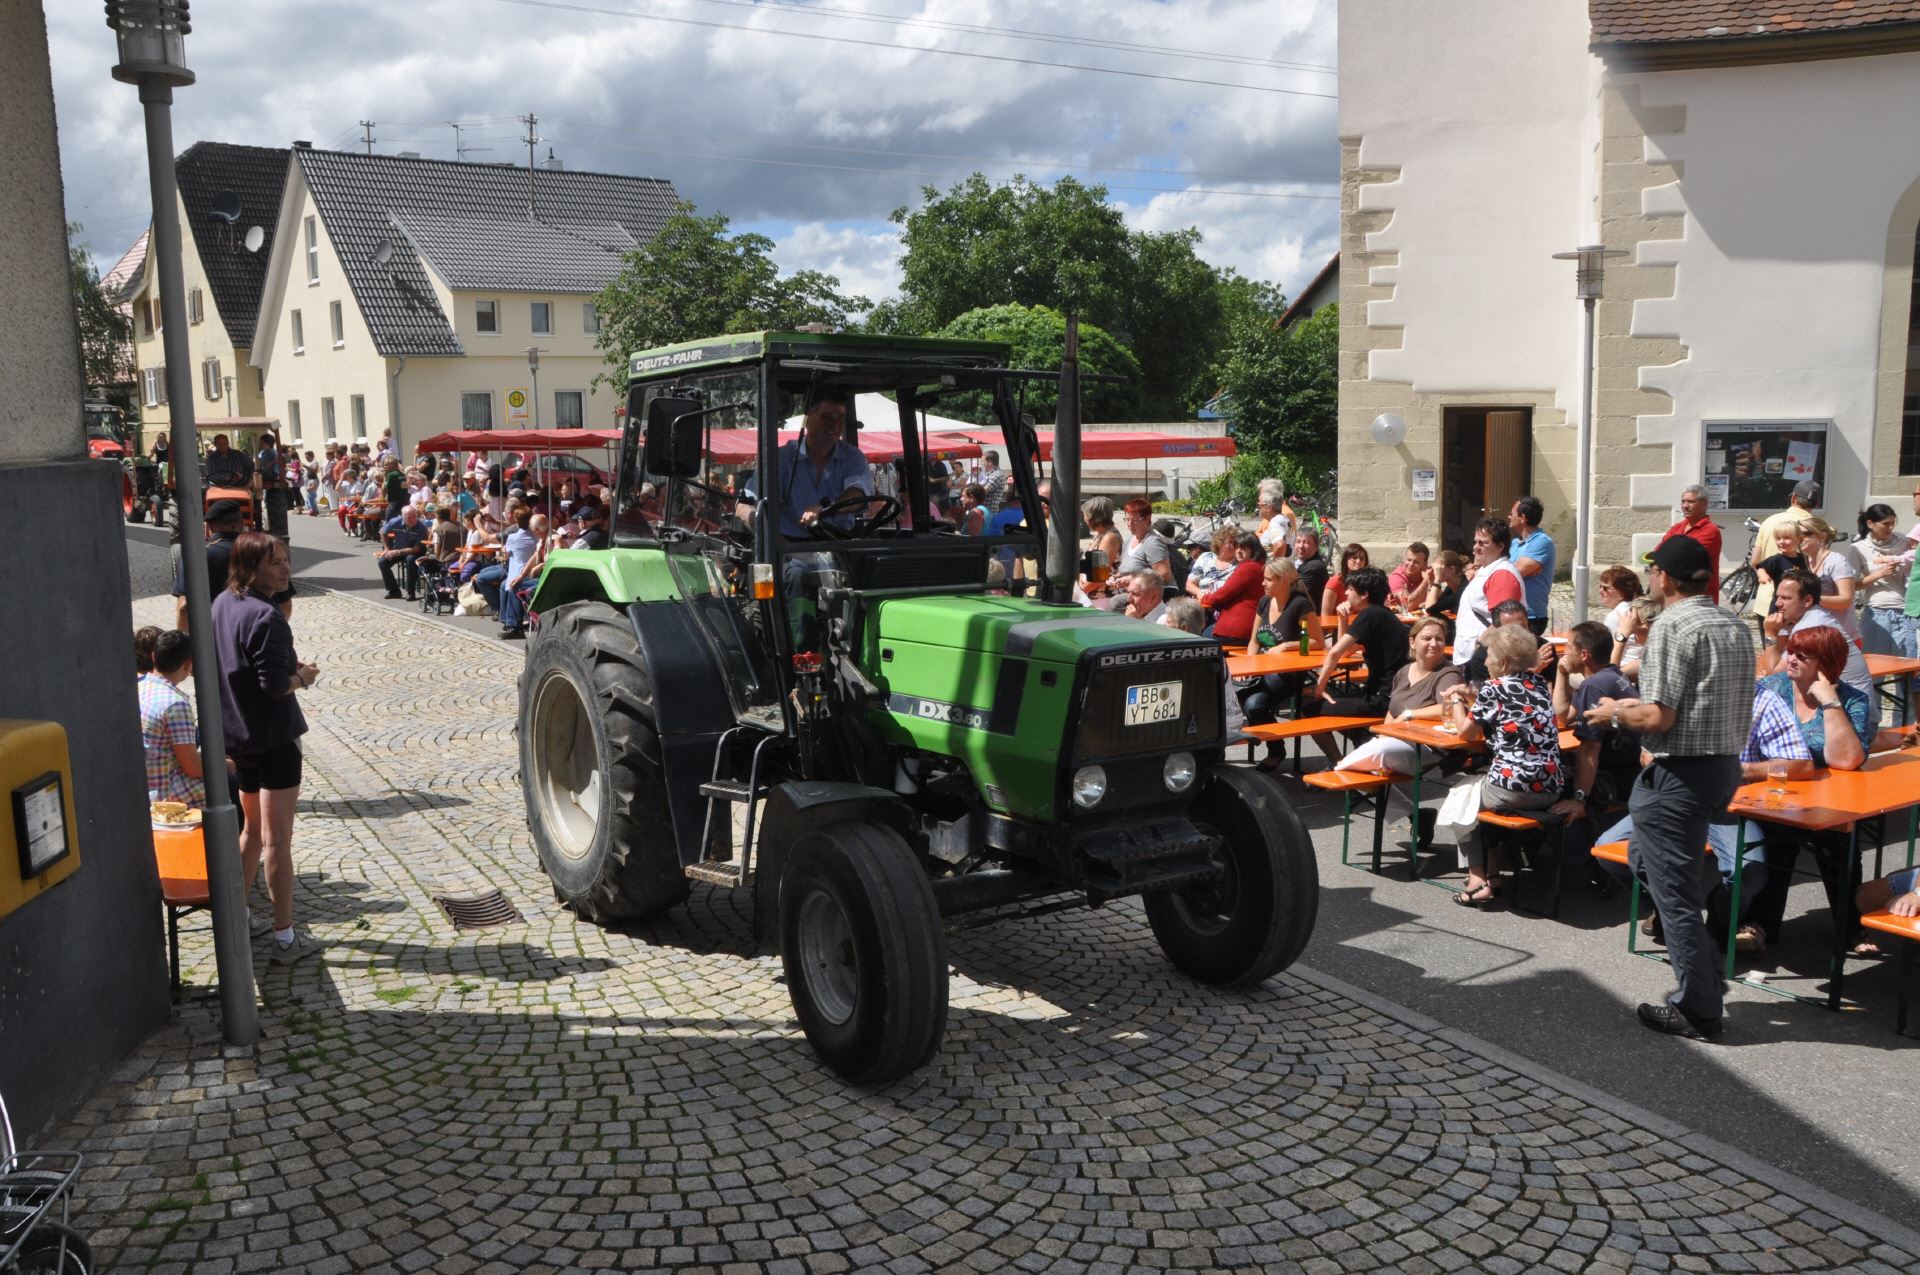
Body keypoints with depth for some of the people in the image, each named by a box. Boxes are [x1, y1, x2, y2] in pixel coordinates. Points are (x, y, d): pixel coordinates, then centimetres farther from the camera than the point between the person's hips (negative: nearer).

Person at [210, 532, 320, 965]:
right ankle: (285, 937, 5)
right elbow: (275, 685, -24)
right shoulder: (265, 617, -22)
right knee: (277, 840, -2)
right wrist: (303, 677, -6)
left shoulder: (222, 604, 6)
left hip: (238, 736, 9)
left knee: (252, 828, 23)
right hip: (274, 739, -9)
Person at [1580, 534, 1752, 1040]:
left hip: (1682, 773, -9)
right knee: (1645, 857, 24)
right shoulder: (1734, 627, 10)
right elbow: (1714, 702, 16)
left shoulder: (1672, 626, -16)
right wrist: (1639, 704, 19)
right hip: (1725, 765, 9)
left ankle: (1698, 1013, 10)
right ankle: (1706, 968, 23)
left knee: (1675, 894, 1)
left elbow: (1659, 718, -21)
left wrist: (1615, 713, -2)